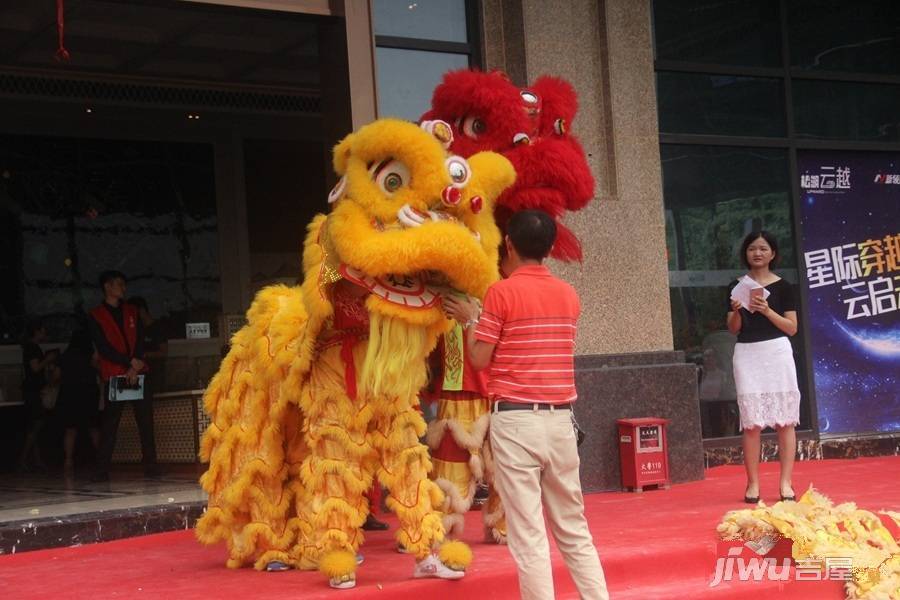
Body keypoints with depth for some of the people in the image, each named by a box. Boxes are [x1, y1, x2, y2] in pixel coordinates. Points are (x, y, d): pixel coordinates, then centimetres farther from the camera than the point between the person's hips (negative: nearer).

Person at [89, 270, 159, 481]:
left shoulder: (131, 311, 16)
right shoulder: (96, 316, 3)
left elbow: (140, 340, 6)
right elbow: (103, 348, -6)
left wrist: (135, 368, -8)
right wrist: (130, 362, -13)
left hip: (137, 373, 3)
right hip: (113, 374, -3)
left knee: (145, 418, 0)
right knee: (110, 422, -4)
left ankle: (150, 464, 4)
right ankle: (102, 469, -1)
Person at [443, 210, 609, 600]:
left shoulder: (502, 292, -6)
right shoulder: (569, 295, 10)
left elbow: (480, 360, -5)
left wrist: (470, 320, 13)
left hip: (515, 420, -5)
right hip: (560, 419, 5)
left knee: (528, 535, -2)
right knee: (574, 528, 14)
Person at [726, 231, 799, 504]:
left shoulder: (782, 287, 4)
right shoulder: (737, 286, 9)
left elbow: (792, 328, -1)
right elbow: (733, 329, 7)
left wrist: (767, 311, -14)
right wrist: (736, 312, -14)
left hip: (777, 352, -1)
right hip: (746, 354, 1)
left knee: (785, 420, -2)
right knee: (751, 423, -2)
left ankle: (786, 483, 2)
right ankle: (753, 484, 2)